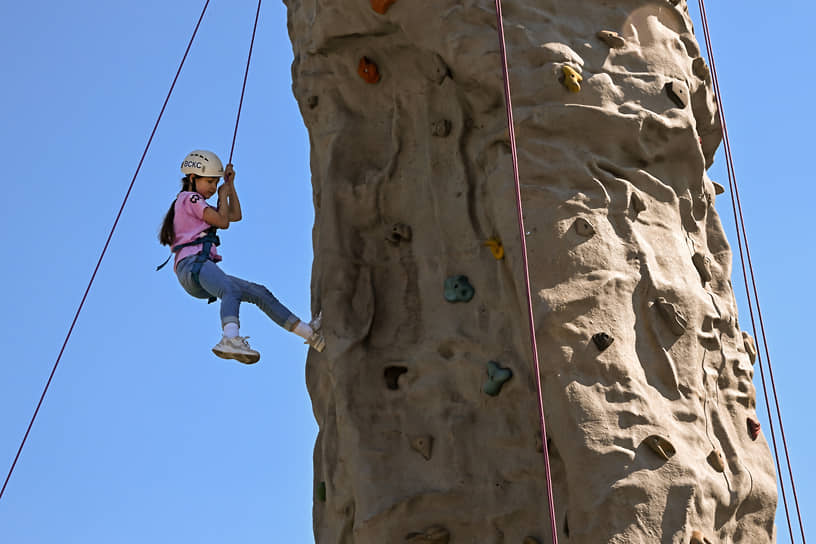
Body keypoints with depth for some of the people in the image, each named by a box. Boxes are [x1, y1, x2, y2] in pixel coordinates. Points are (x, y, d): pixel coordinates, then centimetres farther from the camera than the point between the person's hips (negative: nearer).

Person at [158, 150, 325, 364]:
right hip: (192, 264, -10)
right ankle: (230, 340, -69)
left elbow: (236, 216, 38)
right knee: (231, 292, -39)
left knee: (259, 293, 8)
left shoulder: (200, 206, 33)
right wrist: (223, 195, 12)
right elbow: (223, 222, -5)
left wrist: (230, 185, 33)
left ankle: (309, 333, 9)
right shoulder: (190, 198, 4)